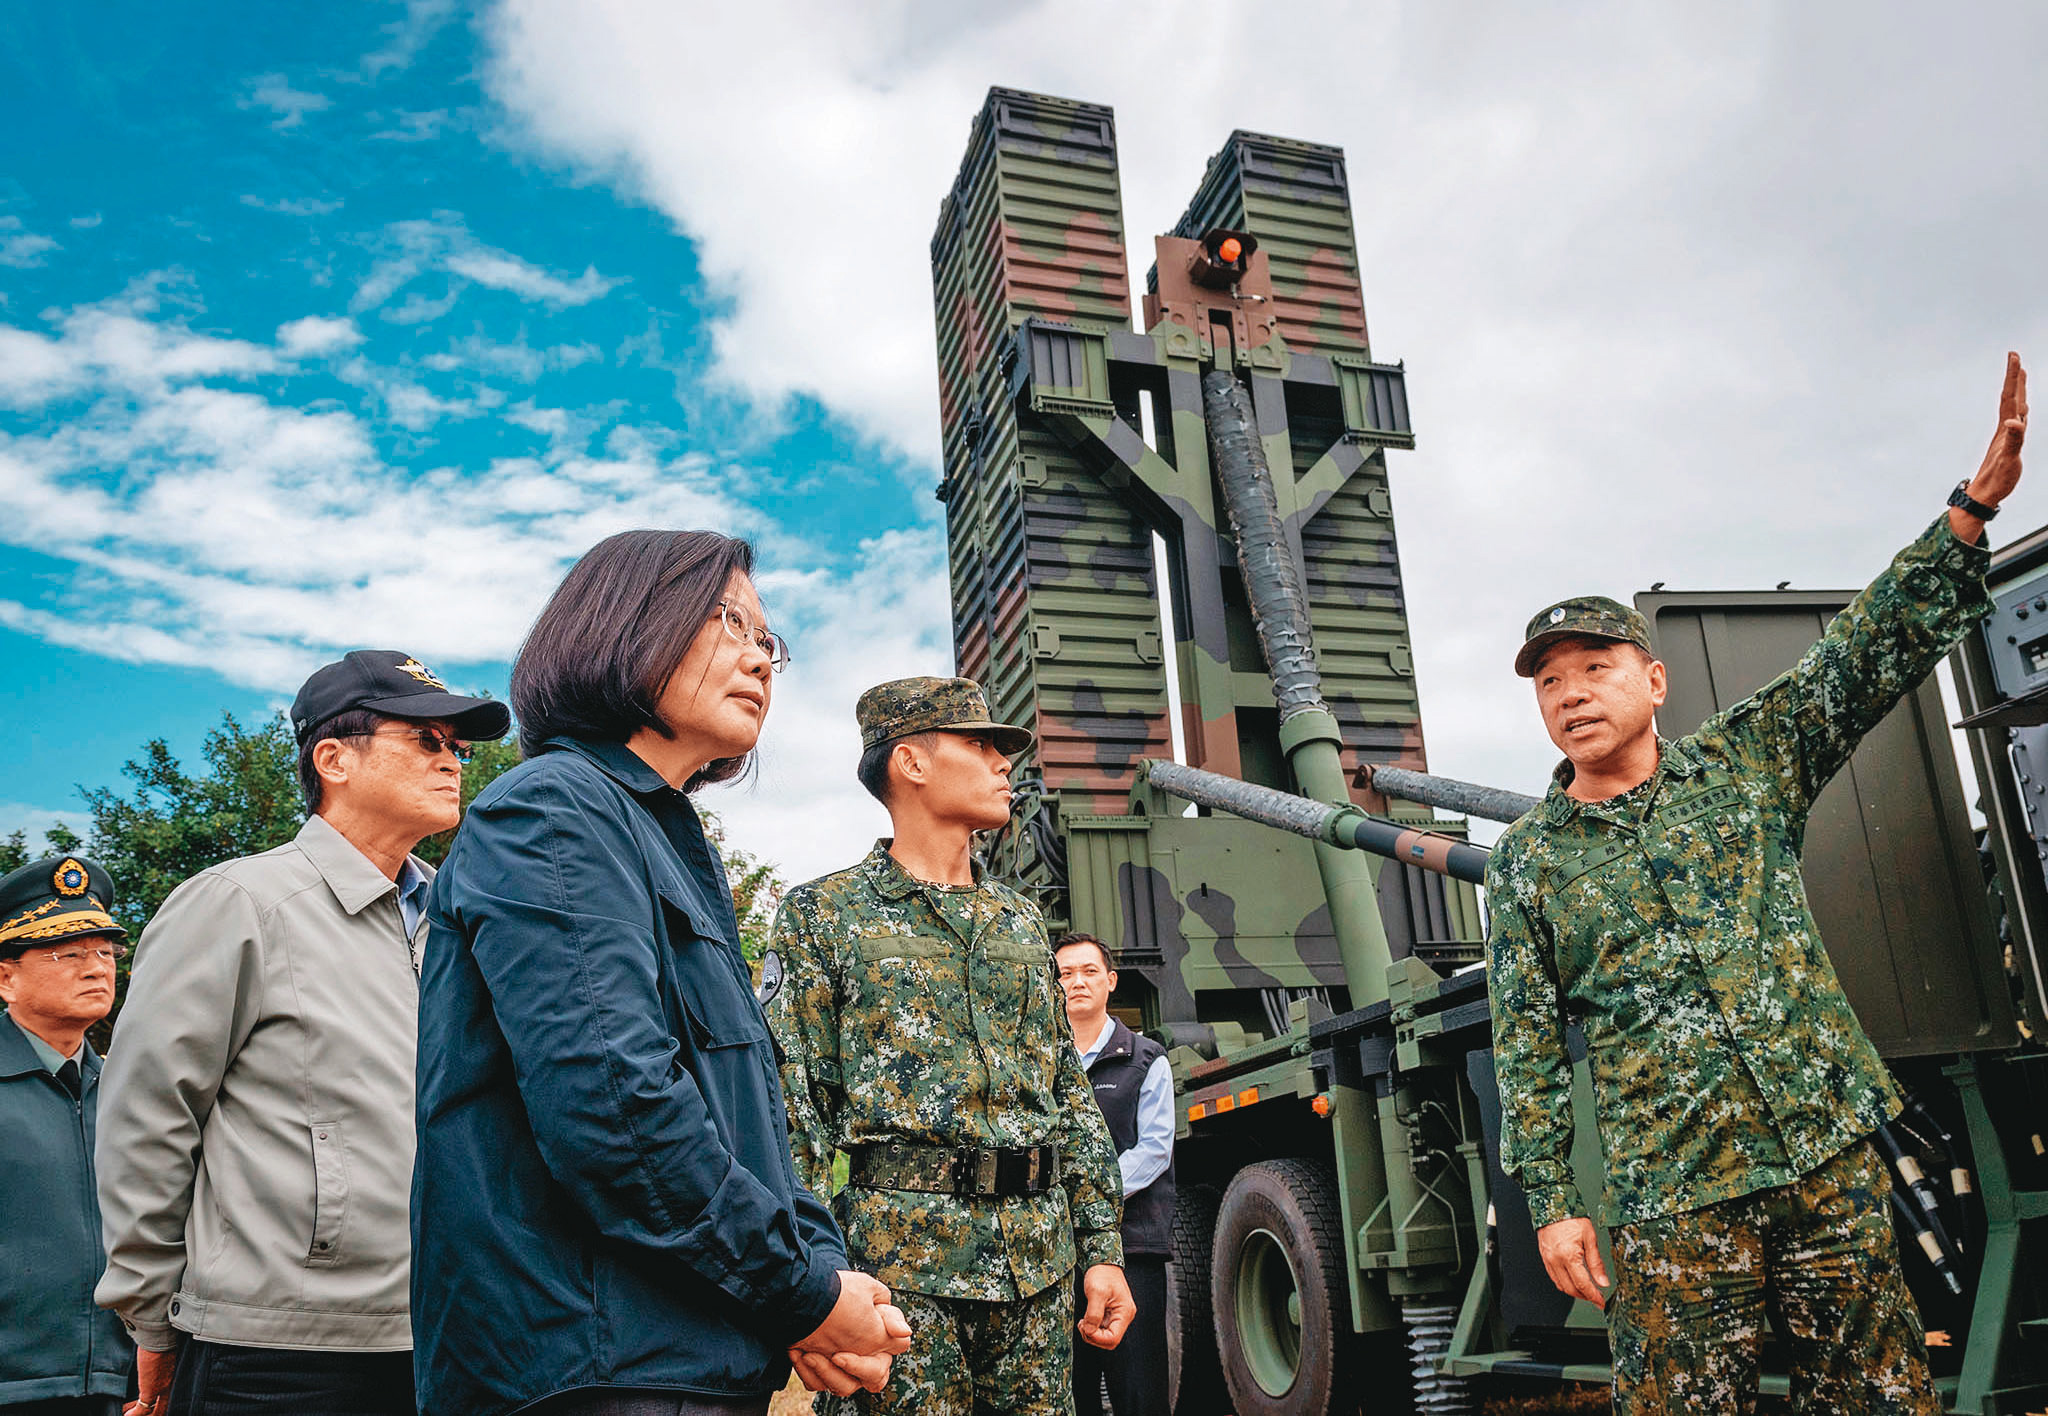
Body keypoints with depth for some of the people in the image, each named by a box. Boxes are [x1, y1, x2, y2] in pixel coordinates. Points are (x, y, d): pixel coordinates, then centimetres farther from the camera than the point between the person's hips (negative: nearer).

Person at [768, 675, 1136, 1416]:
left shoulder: (1022, 922, 17)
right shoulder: (823, 915, 2)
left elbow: (1072, 1096, 16)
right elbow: (793, 1106, -4)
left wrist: (1102, 1249, 9)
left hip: (1041, 1261, 5)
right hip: (902, 1258, -5)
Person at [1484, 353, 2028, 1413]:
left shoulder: (1742, 761, 8)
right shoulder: (1525, 862, 3)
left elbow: (1875, 648, 2)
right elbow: (1525, 1045, 2)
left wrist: (1977, 501, -7)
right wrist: (1550, 1201, -4)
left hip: (1830, 1148, 2)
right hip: (1671, 1193, -2)